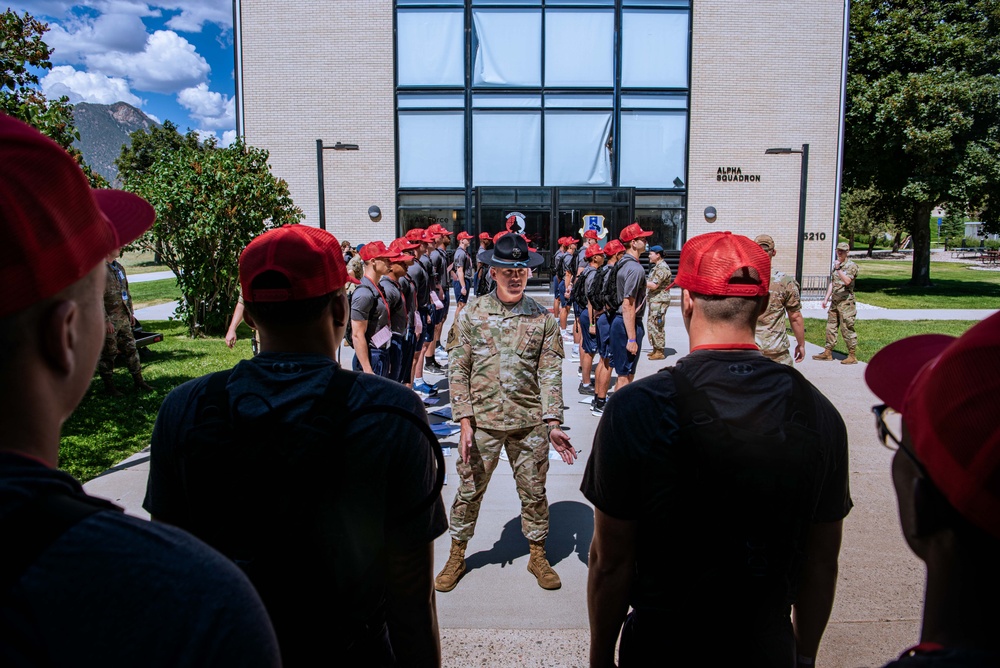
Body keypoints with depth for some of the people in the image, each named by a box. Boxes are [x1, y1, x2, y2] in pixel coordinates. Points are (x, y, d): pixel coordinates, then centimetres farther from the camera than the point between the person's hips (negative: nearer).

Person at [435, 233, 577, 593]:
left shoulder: (542, 318, 0)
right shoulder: (472, 314, -2)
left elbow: (550, 374, 0)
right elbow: (457, 370, -2)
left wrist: (552, 423, -8)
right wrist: (465, 421, -8)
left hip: (529, 423, 1)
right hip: (482, 420, 0)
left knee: (534, 491, 12)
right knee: (469, 489, 11)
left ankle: (537, 555, 33)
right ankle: (456, 556, 31)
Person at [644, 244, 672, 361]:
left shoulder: (662, 268, -16)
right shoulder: (656, 266, 18)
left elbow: (654, 285, -23)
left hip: (659, 301, -11)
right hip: (654, 300, 11)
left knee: (656, 326, -8)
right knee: (650, 324, 15)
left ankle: (660, 352, -3)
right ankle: (656, 349, 23)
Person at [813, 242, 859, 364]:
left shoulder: (851, 266, -8)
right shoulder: (835, 266, 16)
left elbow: (847, 281, -23)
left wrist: (838, 269, -28)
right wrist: (826, 298, 15)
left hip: (846, 302, -8)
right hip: (834, 301, 8)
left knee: (847, 329, -5)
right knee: (831, 327, 10)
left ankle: (852, 356, 2)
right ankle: (828, 353, 17)